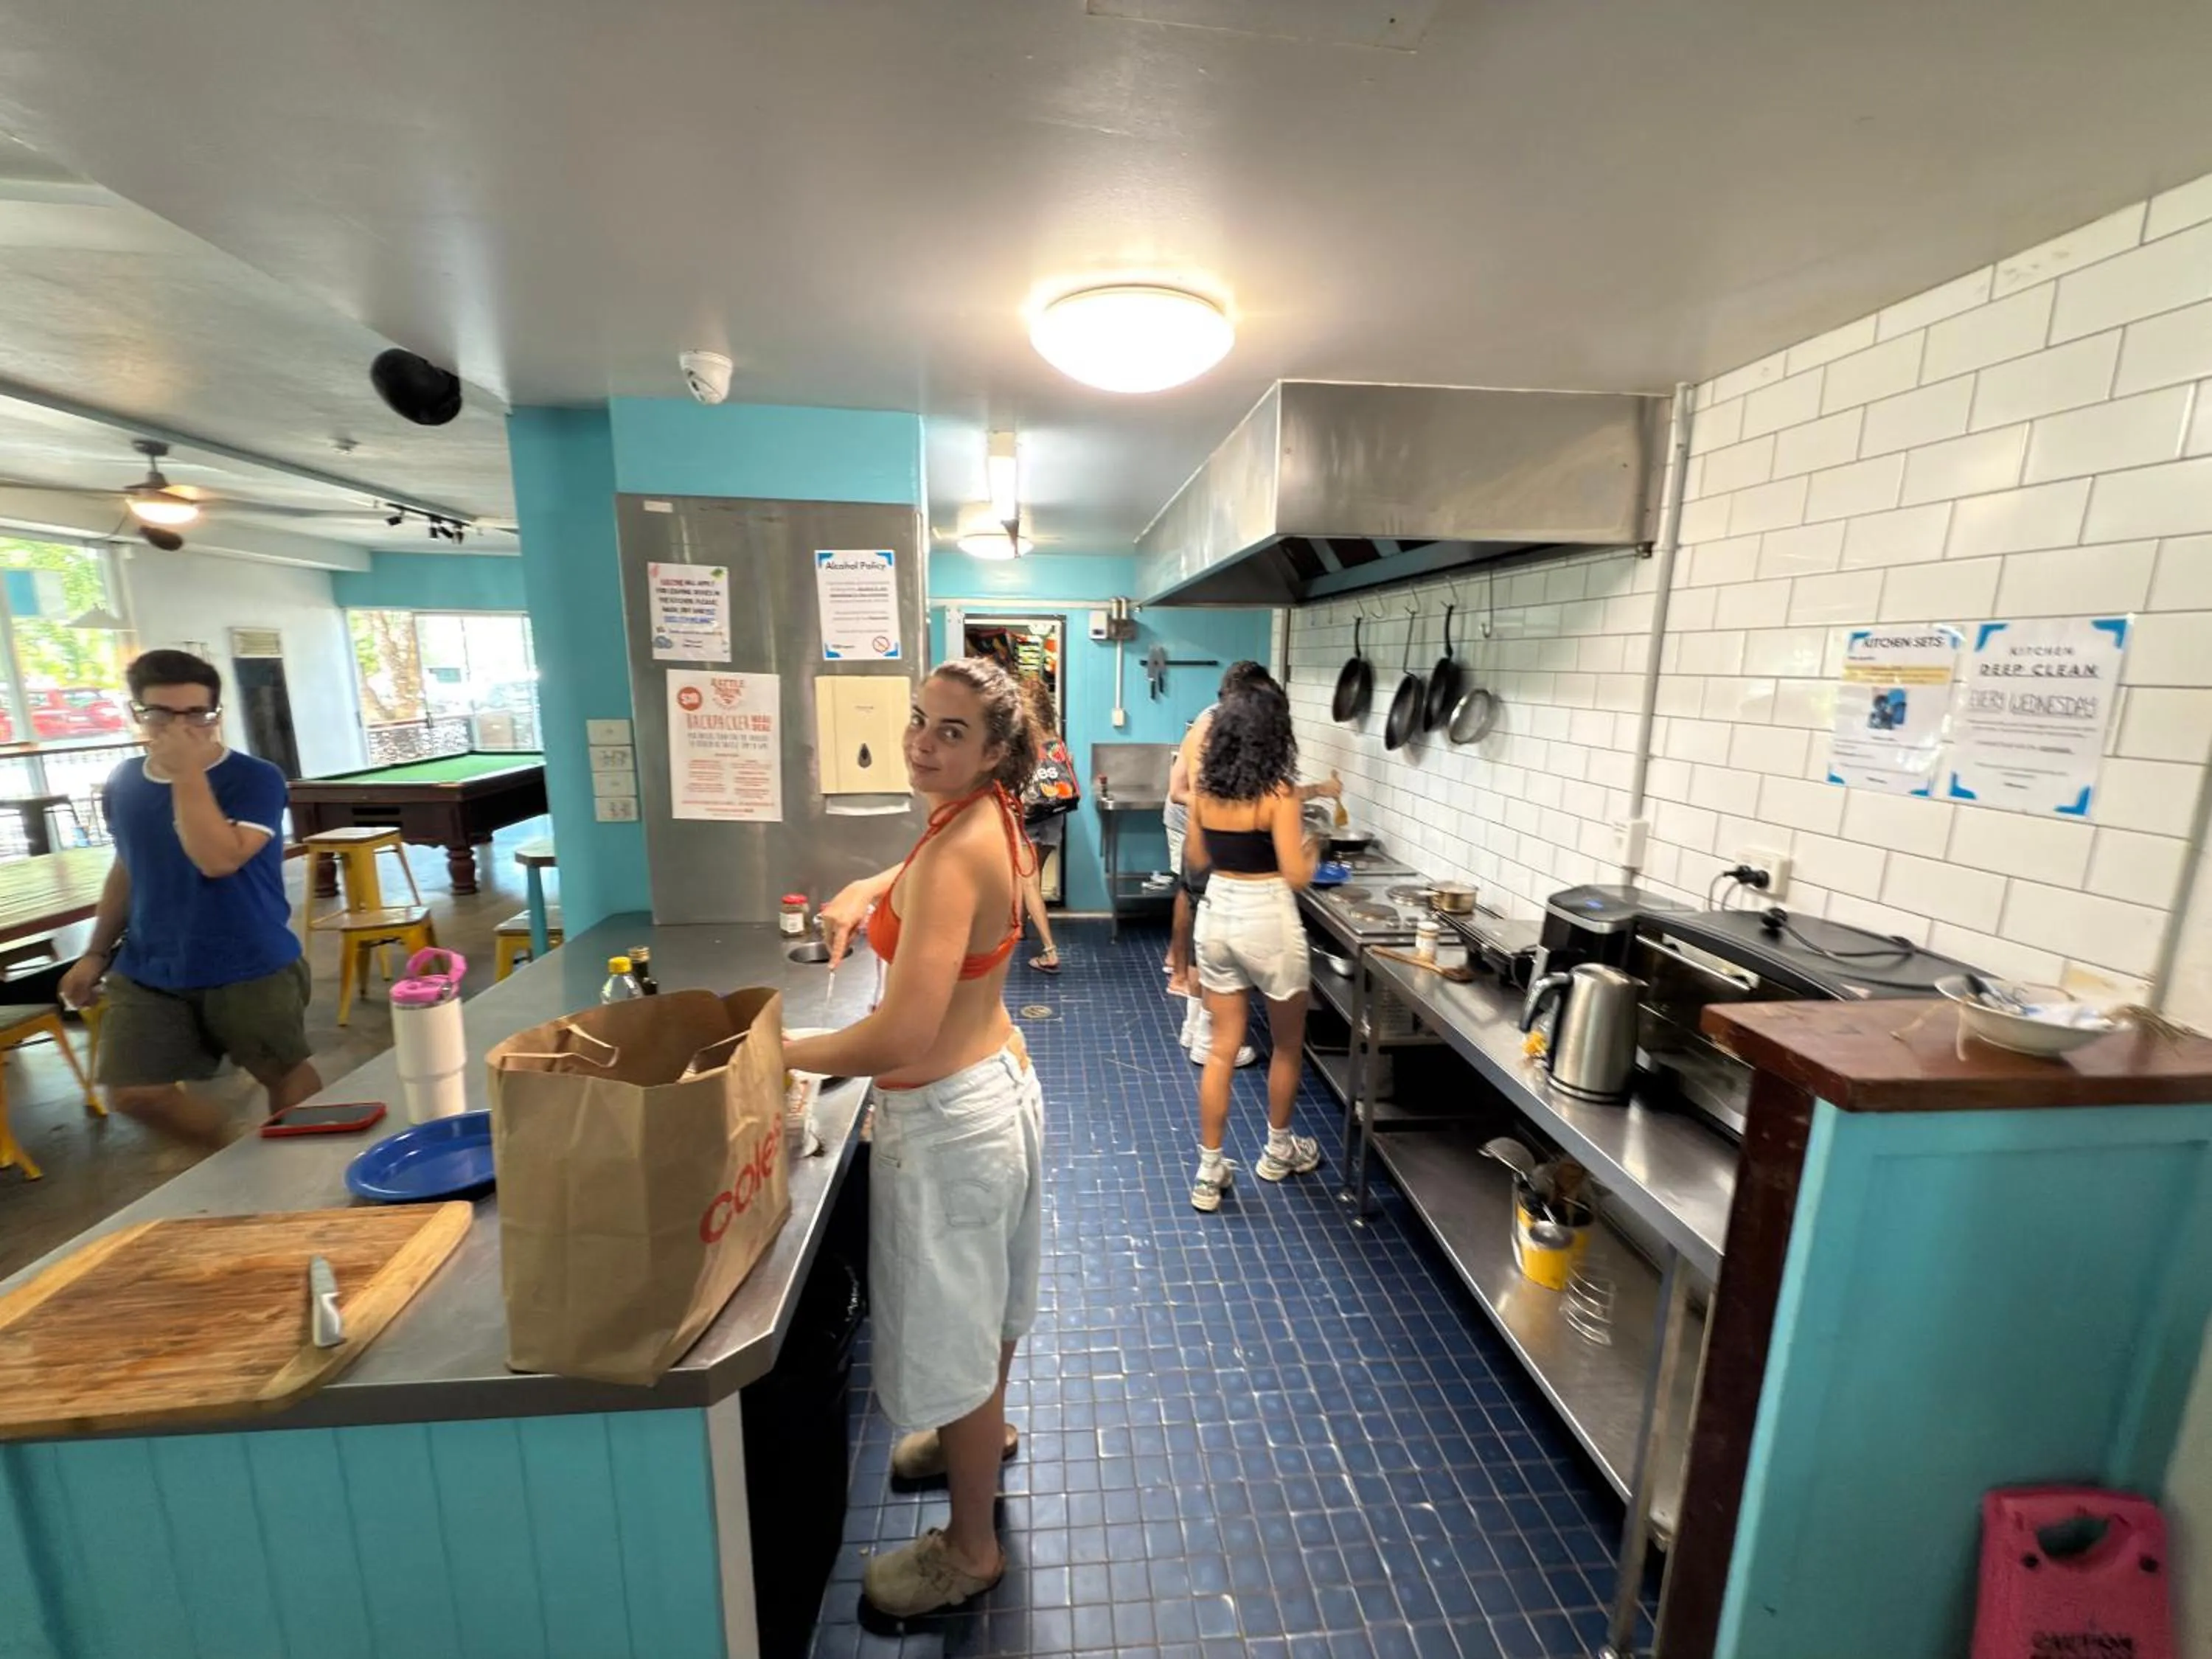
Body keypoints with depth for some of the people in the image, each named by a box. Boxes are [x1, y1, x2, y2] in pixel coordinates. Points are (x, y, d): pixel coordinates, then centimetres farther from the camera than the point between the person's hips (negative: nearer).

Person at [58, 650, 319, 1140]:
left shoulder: (255, 779, -14)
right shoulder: (123, 782, 4)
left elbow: (218, 860, -28)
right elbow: (126, 871, 16)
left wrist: (188, 774, -25)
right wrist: (96, 953, 16)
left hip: (250, 968, -5)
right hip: (148, 970, 6)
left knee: (283, 1072, 10)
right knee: (134, 1091, 6)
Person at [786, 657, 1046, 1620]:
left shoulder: (958, 851, -28)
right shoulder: (990, 814, -1)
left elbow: (904, 1037, -32)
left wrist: (779, 1055, -16)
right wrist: (866, 892, 5)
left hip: (947, 1114, -9)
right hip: (994, 1083, 9)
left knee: (952, 1330, 13)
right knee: (983, 1292, 31)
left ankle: (969, 1550, 39)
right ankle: (984, 1429, 59)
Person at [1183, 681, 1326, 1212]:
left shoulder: (1205, 788, 0)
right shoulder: (1279, 794, -16)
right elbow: (1296, 876, -16)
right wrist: (1312, 847, 3)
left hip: (1216, 917, 5)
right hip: (1267, 923, -5)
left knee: (1222, 1048, 14)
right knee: (1287, 1045, 19)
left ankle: (1209, 1173, 20)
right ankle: (1278, 1151, 38)